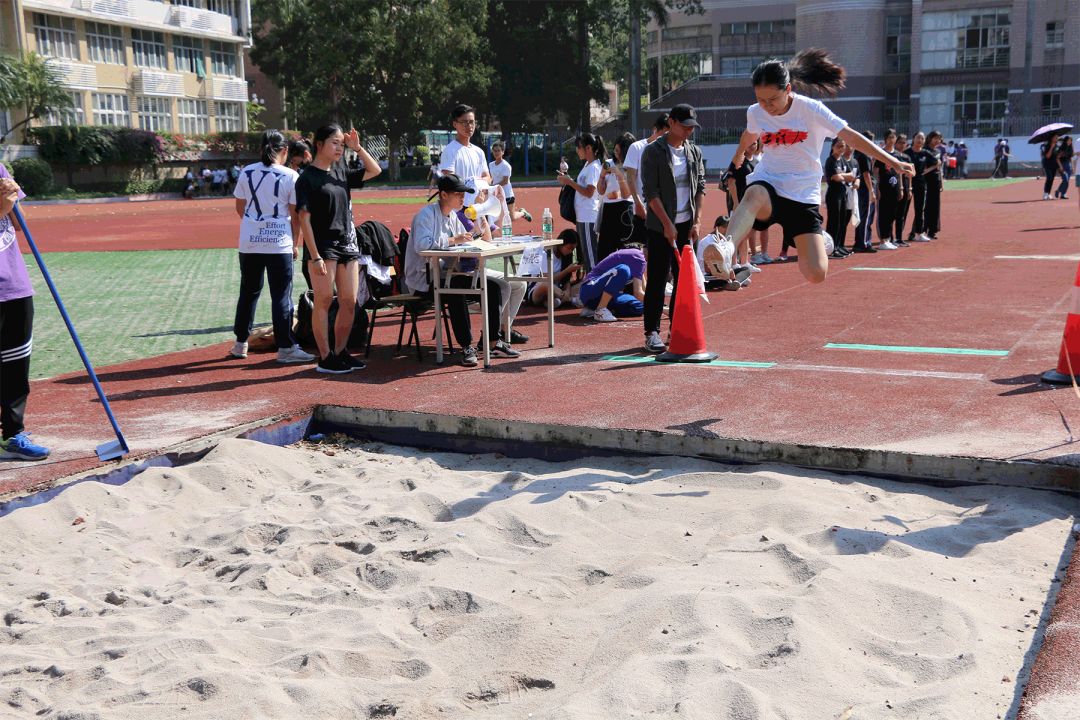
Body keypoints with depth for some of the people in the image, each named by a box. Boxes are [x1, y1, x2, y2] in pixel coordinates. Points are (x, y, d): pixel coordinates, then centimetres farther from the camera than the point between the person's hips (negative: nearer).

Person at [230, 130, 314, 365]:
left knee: (248, 292, 15)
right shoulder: (290, 176, -6)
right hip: (279, 243, -4)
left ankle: (240, 343, 22)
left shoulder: (246, 172, 4)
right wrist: (295, 243, 6)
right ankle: (285, 348, 1)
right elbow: (295, 215, -4)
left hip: (249, 242, 4)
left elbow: (240, 208, 10)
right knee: (281, 296, 1)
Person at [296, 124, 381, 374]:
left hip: (348, 243, 7)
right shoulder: (307, 178, -6)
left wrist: (357, 148, 7)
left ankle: (340, 352, 16)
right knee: (324, 301, -4)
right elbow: (304, 218, -11)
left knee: (350, 301, 6)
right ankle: (325, 358, 2)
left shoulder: (341, 173, 13)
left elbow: (375, 170, 21)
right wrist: (314, 256, -17)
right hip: (323, 246, -7)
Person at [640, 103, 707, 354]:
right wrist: (667, 223, -16)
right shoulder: (653, 152, -7)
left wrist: (697, 221, 1)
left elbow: (700, 186, 11)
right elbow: (650, 192, -12)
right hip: (660, 226, -5)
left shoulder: (694, 151, 9)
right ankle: (652, 333, 0)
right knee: (657, 279, -4)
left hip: (687, 224, 5)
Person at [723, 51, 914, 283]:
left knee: (817, 274, -9)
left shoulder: (810, 109, -11)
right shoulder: (755, 113, -1)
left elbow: (850, 136, -10)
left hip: (804, 195, -1)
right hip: (766, 184, 1)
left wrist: (891, 161, -15)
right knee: (754, 196, -41)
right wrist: (739, 154, 45)